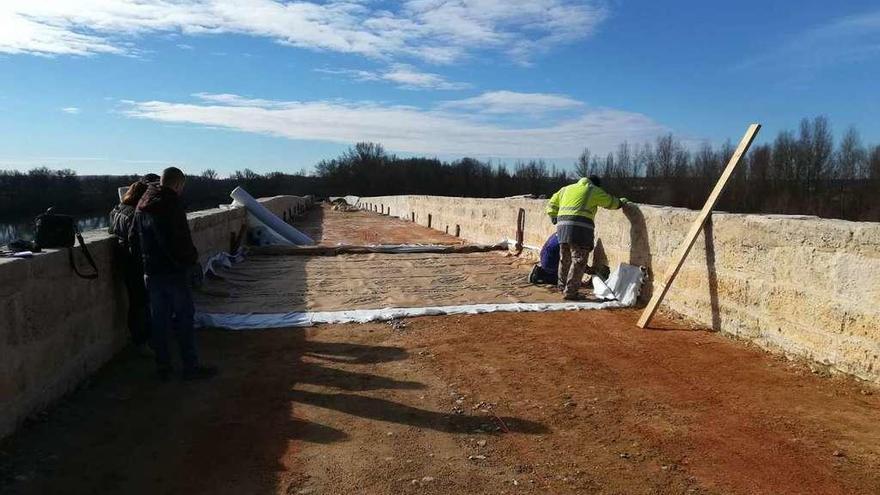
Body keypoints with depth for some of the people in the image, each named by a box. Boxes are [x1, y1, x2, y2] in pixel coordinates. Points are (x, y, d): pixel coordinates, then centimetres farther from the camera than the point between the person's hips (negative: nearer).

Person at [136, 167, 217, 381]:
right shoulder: (172, 204, -14)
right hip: (174, 271, -7)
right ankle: (191, 367, 5)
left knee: (159, 321, 12)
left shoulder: (141, 206, 12)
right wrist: (192, 260, -5)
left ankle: (163, 367, 18)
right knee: (184, 319, 0)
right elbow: (182, 238, -18)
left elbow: (136, 238, 16)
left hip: (151, 272, 7)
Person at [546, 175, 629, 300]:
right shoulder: (594, 190, 10)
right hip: (580, 228, -6)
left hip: (562, 226, 6)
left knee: (565, 259, 17)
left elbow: (552, 204, 25)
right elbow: (611, 202, 20)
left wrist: (554, 218, 31)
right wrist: (621, 202, 38)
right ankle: (570, 292, -1)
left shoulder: (566, 189, 25)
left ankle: (562, 286, 27)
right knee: (578, 261, -1)